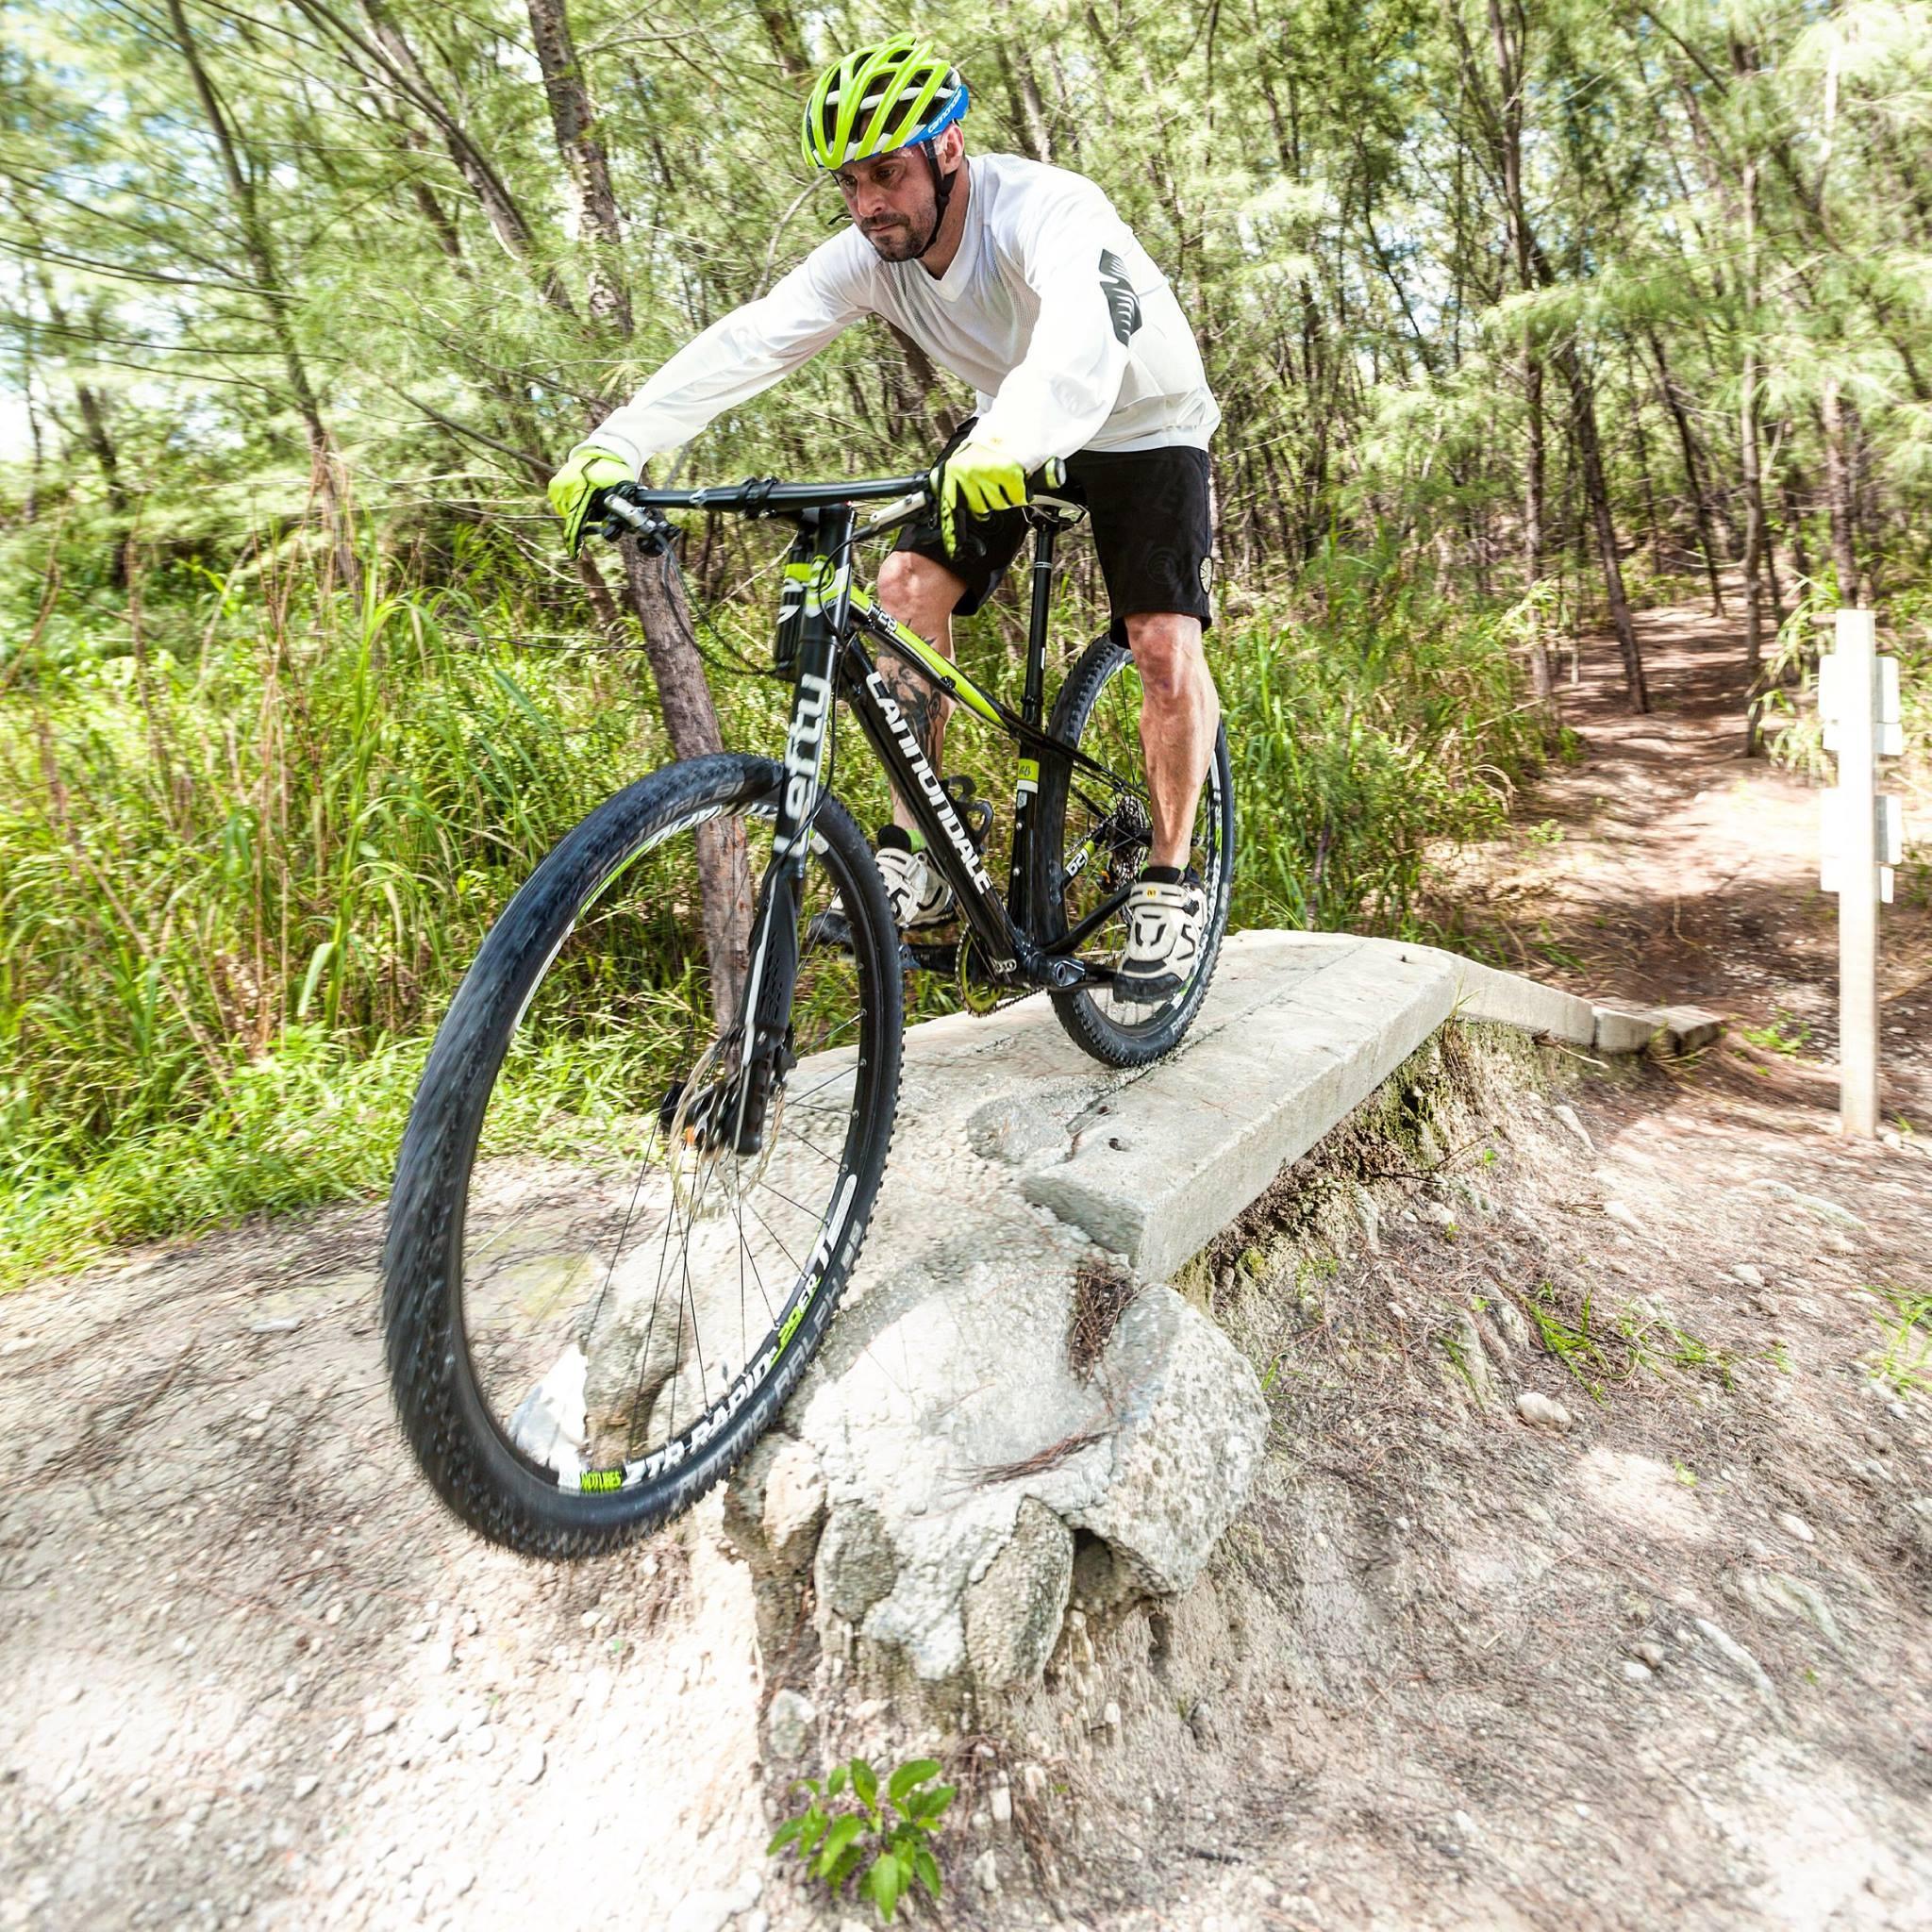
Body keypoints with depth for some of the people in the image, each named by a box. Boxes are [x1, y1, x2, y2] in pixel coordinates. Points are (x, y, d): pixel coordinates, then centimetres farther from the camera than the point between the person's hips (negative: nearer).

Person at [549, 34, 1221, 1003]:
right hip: (1009, 433, 5)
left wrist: (1008, 446, -72)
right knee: (907, 583, -17)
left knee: (1166, 644, -22)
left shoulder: (1045, 209, -31)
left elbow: (1083, 337, -52)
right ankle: (915, 856, -10)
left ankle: (1169, 884, -3)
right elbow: (747, 342, -26)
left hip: (1142, 423, -4)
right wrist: (615, 446, -39)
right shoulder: (871, 253, -16)